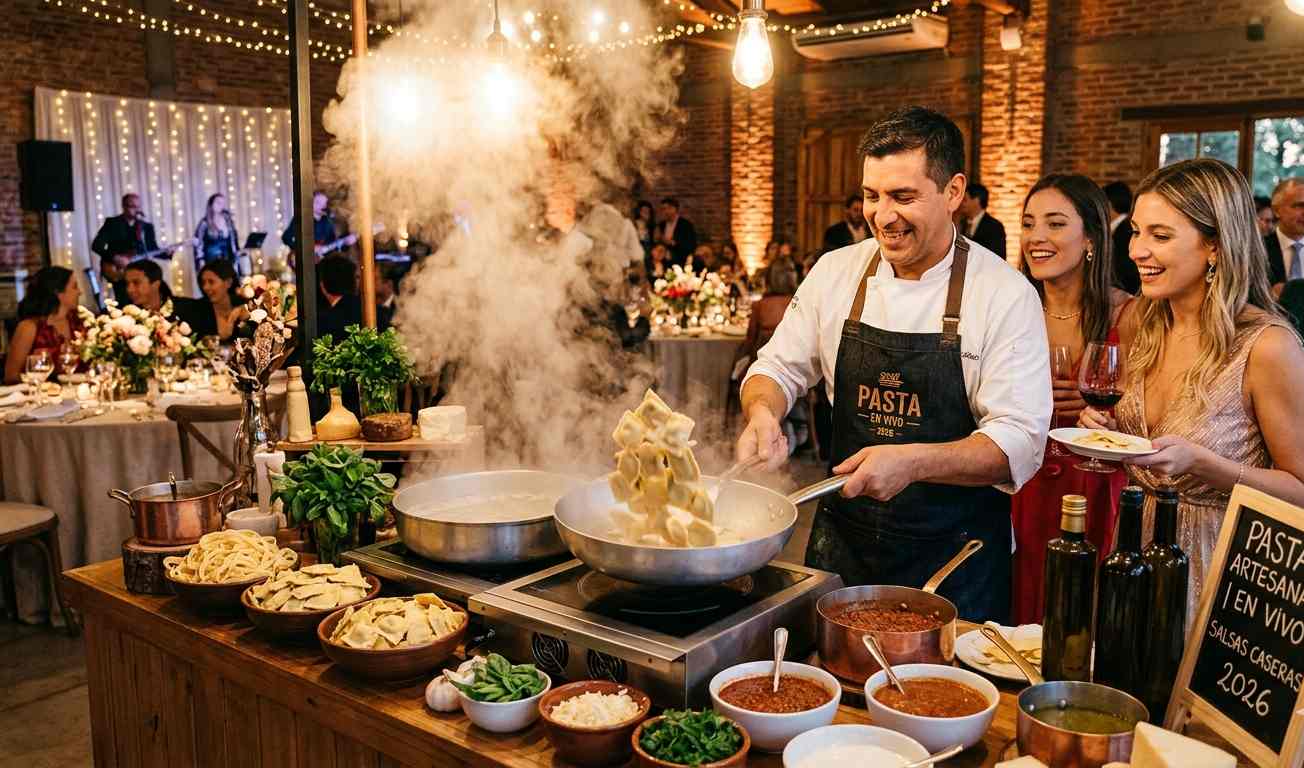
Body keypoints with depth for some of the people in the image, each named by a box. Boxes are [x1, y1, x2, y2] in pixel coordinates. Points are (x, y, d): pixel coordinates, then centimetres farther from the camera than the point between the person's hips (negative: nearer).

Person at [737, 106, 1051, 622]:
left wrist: (915, 462, -31)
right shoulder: (835, 271, -1)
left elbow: (1020, 443, -16)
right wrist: (763, 414, -15)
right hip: (843, 540, 3)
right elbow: (780, 367, 7)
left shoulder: (1006, 293, -12)